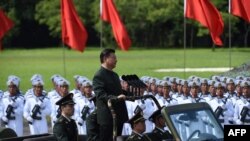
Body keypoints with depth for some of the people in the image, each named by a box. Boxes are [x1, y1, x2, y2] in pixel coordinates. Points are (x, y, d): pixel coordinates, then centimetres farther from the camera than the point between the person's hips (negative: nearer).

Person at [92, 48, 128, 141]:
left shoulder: (115, 75, 19)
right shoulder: (99, 76, -10)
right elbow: (100, 95, -22)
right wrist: (116, 98, -33)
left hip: (118, 116, 9)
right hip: (107, 117, -9)